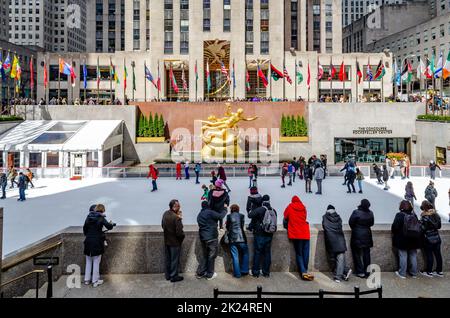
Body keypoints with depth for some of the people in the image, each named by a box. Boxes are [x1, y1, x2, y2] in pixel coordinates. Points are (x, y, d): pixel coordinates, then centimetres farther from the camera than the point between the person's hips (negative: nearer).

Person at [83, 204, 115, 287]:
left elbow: (84, 228, 12)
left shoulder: (88, 217, 4)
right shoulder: (101, 218, -10)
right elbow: (109, 226, -14)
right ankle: (95, 281, 10)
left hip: (88, 242, 5)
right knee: (96, 262, 4)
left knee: (88, 261, 17)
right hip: (97, 242, -5)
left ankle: (87, 279, 24)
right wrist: (112, 224, 7)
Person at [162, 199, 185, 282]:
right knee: (175, 260, 10)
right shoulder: (176, 218, -28)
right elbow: (179, 233, -25)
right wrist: (183, 235, -5)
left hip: (166, 241, 7)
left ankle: (168, 275, 34)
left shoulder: (165, 214, -5)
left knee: (167, 259, 20)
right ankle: (174, 276, 23)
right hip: (175, 242, -7)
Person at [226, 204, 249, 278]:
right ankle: (244, 271, 16)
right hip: (241, 238, 0)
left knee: (235, 257, 3)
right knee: (245, 254, 16)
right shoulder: (242, 216, 2)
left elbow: (227, 227, 8)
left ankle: (237, 274, 6)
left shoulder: (229, 216, 1)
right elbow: (242, 225, 10)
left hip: (232, 239, 0)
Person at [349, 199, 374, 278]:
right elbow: (372, 223, 8)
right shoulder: (370, 213, -5)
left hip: (357, 235, -4)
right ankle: (367, 271, 19)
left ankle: (360, 272, 7)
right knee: (366, 254, 14)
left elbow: (351, 222, -10)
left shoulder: (356, 212, -18)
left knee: (357, 254, 7)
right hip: (367, 235, 4)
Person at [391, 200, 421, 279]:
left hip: (402, 240, -5)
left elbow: (395, 227, -16)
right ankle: (414, 273, 22)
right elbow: (418, 227, 10)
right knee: (413, 256, 12)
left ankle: (402, 273, 6)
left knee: (403, 256, 1)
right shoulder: (414, 215, 3)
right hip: (414, 240, 5)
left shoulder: (399, 215, -13)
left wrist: (394, 233, 4)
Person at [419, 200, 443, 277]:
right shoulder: (436, 215, 2)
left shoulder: (424, 217, -19)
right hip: (437, 238, 6)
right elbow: (439, 226, 12)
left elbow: (422, 229, -17)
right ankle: (439, 271, 23)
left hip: (428, 239, -6)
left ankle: (429, 272, 12)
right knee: (438, 254, 12)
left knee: (429, 255, 2)